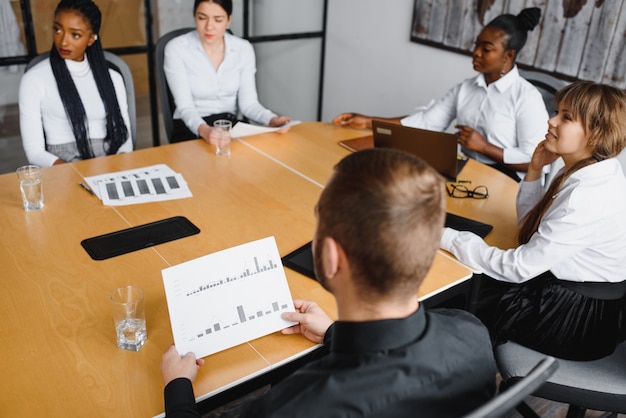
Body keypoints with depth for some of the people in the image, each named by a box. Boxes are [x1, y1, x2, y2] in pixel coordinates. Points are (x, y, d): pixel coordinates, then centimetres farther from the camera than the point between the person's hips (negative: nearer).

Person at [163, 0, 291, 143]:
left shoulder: (244, 49, 0)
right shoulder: (176, 48, -10)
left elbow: (248, 102, -3)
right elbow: (185, 107, -17)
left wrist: (272, 120, -24)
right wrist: (203, 130, -38)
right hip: (191, 130, -3)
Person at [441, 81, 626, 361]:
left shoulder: (587, 195, -30)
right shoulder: (589, 172, -1)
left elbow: (519, 268, -27)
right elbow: (532, 227, 8)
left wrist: (445, 237, -21)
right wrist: (535, 169, -4)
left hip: (577, 317, -8)